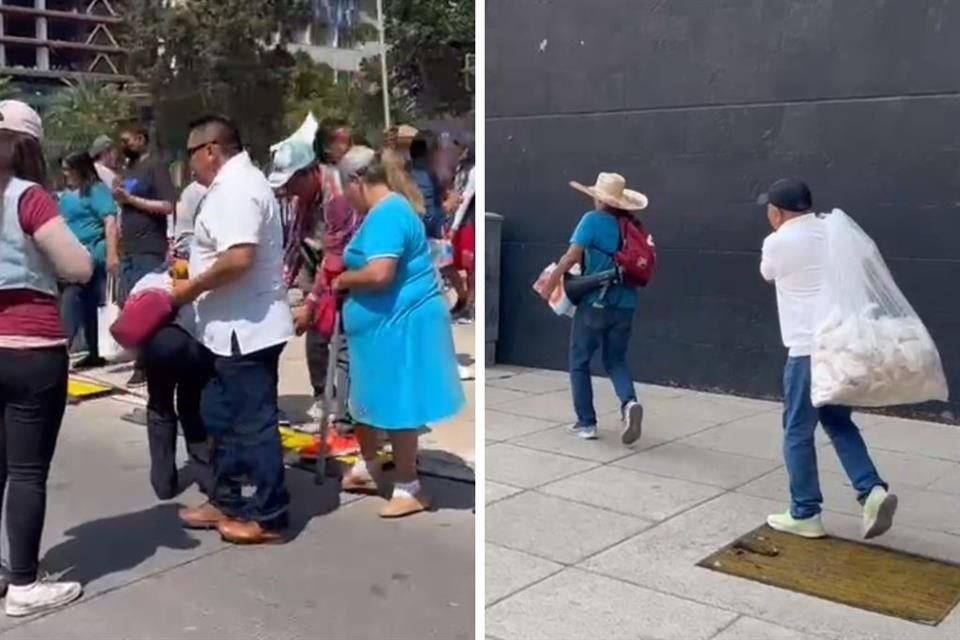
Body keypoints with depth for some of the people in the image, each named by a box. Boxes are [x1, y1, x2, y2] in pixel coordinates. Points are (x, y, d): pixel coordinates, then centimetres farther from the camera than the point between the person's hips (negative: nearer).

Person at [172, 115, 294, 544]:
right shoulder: (234, 184, 17)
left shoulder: (235, 189, -18)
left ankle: (267, 517, 9)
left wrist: (192, 288, -16)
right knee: (223, 419, 18)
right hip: (234, 328, 11)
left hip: (247, 329, -11)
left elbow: (238, 258, -29)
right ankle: (227, 501, 30)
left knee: (253, 424, -2)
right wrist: (193, 270, 16)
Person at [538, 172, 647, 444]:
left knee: (580, 363, 11)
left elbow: (572, 256, -16)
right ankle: (629, 402, -10)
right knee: (616, 361, 17)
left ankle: (586, 423, 12)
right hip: (624, 305, 5)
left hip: (595, 303, -4)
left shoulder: (593, 219, -7)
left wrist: (550, 282, -8)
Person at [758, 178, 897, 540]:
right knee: (839, 422, 19)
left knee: (798, 432, 5)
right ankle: (873, 491, 5)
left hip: (810, 349, -7)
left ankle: (805, 515, 11)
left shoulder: (778, 242, -7)